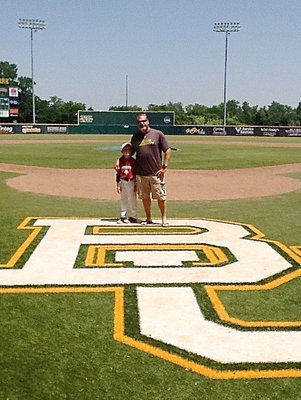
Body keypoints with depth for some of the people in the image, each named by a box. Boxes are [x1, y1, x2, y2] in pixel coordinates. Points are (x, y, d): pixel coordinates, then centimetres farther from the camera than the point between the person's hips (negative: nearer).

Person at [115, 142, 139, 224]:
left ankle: (133, 216, 14)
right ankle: (123, 216, 17)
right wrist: (118, 185, 1)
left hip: (131, 182, -2)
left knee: (132, 200, 3)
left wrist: (136, 185, -2)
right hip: (123, 182, 2)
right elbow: (117, 174, 4)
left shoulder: (133, 161, -4)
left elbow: (136, 174, 0)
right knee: (123, 200, 9)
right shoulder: (119, 161, 1)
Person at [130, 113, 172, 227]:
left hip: (156, 173, -3)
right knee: (145, 197, 9)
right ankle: (148, 219, 22)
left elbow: (168, 150, 1)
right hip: (140, 174, 3)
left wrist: (164, 166, -6)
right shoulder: (135, 136, 11)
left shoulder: (158, 134, 2)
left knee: (161, 197, 1)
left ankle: (164, 218, 13)